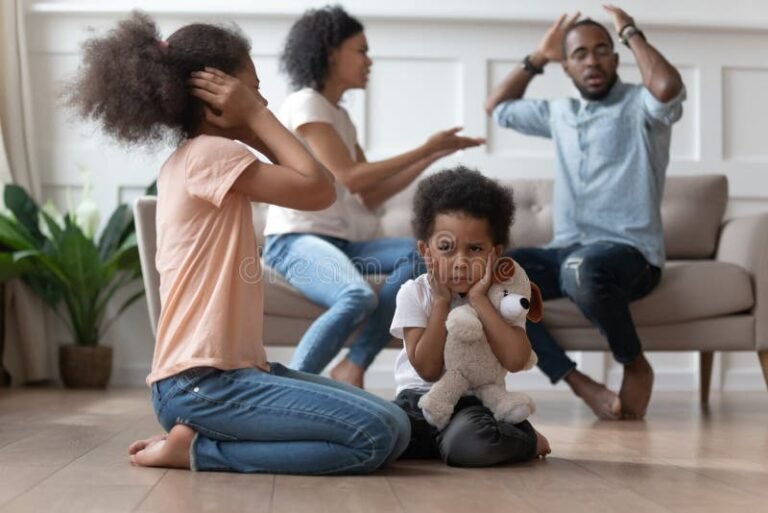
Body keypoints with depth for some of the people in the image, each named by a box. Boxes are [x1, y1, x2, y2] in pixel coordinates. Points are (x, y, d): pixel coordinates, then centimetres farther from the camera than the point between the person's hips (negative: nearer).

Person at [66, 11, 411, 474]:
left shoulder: (190, 161, 18)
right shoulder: (210, 153, -12)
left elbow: (309, 186, 20)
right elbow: (320, 190, -15)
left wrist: (255, 124, 9)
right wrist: (256, 116, -7)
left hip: (231, 370, 10)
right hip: (201, 384, -10)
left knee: (394, 425, 4)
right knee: (378, 434, -19)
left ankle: (205, 437, 5)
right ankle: (200, 447, -8)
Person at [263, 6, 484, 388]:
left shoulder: (340, 116, 20)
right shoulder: (305, 104, -6)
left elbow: (372, 196, 16)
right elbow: (351, 179, -15)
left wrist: (432, 156, 11)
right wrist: (424, 149, -8)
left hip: (338, 241, 9)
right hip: (294, 239, -9)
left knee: (417, 254, -16)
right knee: (359, 297, -36)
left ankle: (353, 367, -15)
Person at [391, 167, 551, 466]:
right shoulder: (414, 294, -3)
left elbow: (516, 360, -18)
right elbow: (428, 370, -11)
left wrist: (478, 300, -17)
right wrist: (442, 300, -14)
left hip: (475, 402, -1)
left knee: (466, 444, -35)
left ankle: (526, 440, 0)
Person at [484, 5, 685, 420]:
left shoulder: (639, 106, 3)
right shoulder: (560, 113, 22)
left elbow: (669, 87, -22)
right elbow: (497, 107, 34)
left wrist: (631, 32, -6)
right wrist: (537, 58, 26)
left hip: (629, 253, -6)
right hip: (565, 251, 6)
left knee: (582, 269, -42)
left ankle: (636, 366, -12)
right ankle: (581, 383, -21)